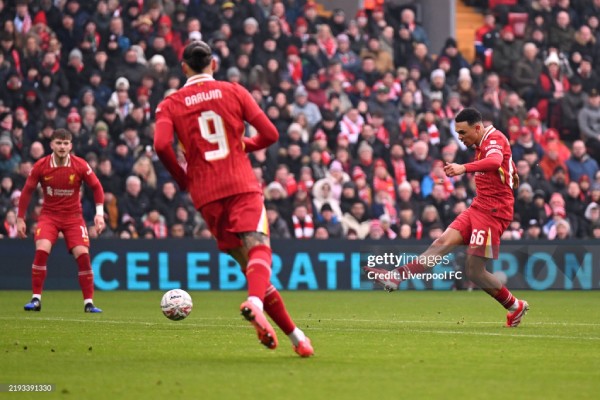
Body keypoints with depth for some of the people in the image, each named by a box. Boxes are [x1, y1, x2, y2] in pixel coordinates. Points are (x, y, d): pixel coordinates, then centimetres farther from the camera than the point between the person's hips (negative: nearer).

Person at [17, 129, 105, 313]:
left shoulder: (80, 165, -10)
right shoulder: (41, 166, -9)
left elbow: (96, 187, 1)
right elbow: (27, 191, 1)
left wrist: (99, 213, -8)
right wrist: (20, 218, 1)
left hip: (74, 216, 0)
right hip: (49, 215, 0)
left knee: (83, 255, -12)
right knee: (41, 251, -21)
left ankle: (89, 302, 0)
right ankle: (36, 299, -11)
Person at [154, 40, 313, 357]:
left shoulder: (170, 104, 8)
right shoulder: (233, 91, 8)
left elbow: (161, 145, -10)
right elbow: (270, 134, 3)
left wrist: (182, 178, 5)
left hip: (206, 196, 2)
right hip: (243, 187, -2)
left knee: (247, 261, 10)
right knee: (258, 247, -16)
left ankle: (293, 333, 11)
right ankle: (255, 302, -50)